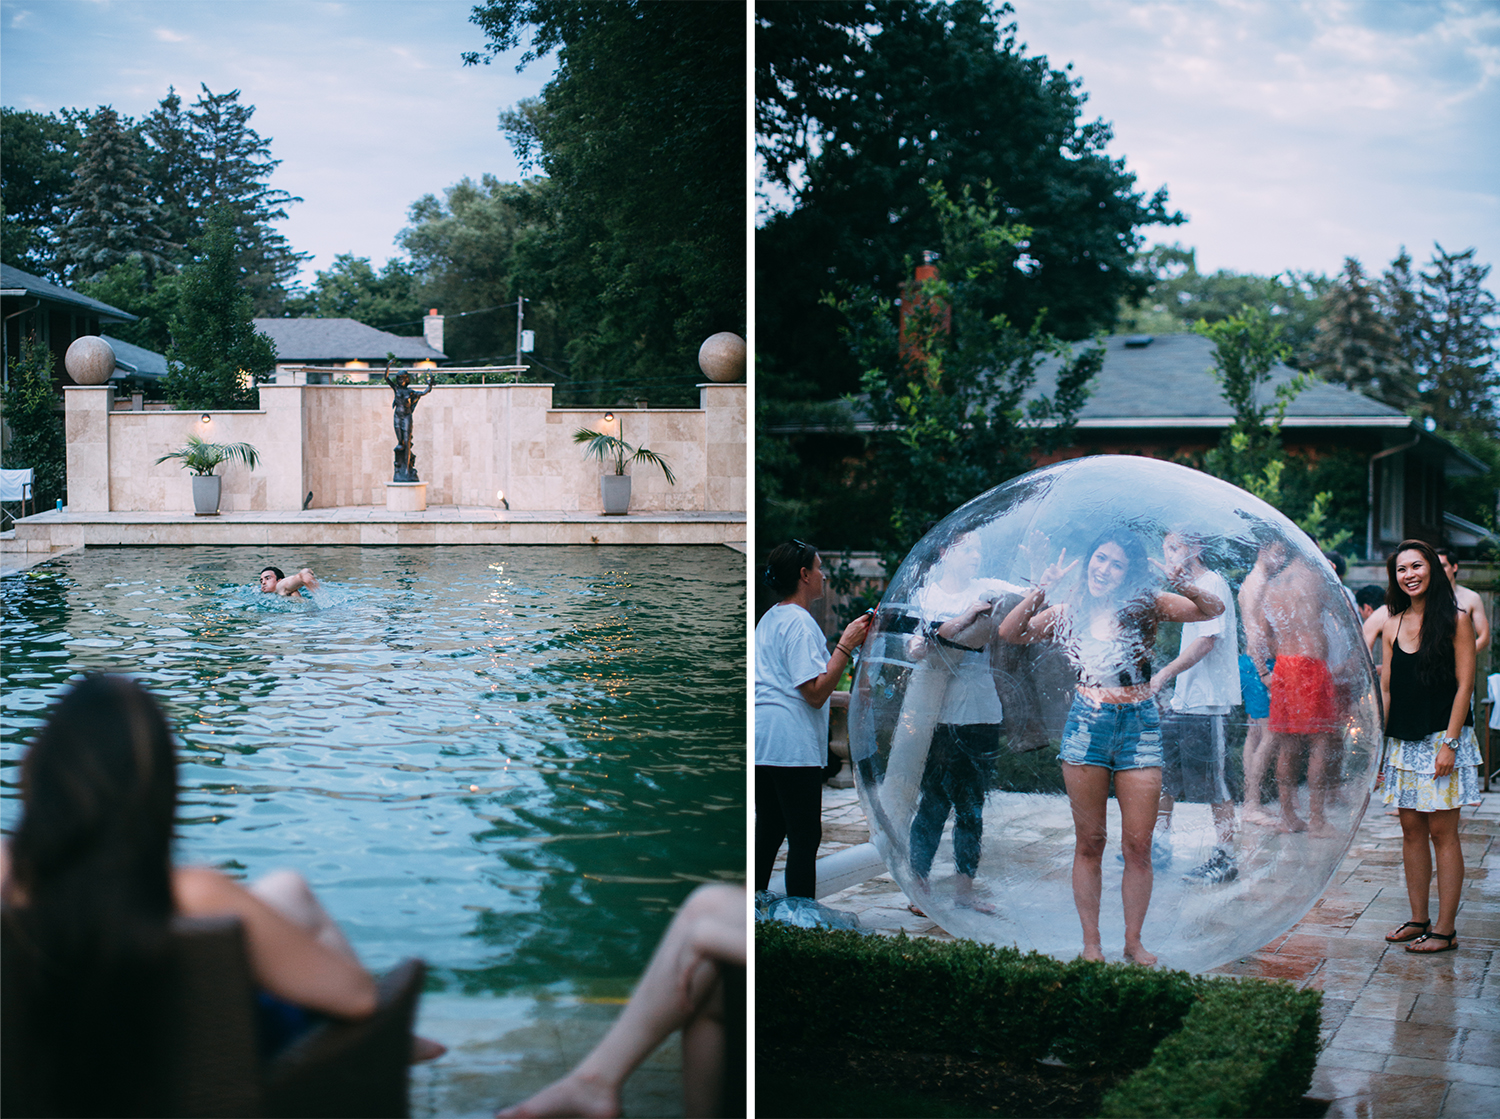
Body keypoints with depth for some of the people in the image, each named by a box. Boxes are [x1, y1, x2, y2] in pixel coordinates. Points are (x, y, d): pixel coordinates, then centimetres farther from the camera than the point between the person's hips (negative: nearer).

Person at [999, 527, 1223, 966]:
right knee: (1089, 843, 5)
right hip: (1086, 724, 1)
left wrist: (1182, 585, -22)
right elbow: (1010, 632, 1)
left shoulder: (1149, 606, 1)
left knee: (1138, 846, 0)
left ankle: (1133, 941, 13)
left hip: (1138, 726, -1)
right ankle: (1090, 943, 13)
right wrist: (1040, 590, -11)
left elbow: (1214, 610, -4)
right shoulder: (1069, 612, 6)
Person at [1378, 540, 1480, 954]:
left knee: (1442, 831, -3)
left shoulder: (1456, 620, -5)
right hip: (1403, 742, 5)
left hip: (1443, 738, -5)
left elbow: (1464, 685, -8)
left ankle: (1445, 930, 2)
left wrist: (1449, 743, -14)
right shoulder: (1393, 626, 9)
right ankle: (1418, 920, 16)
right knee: (1411, 829, 8)